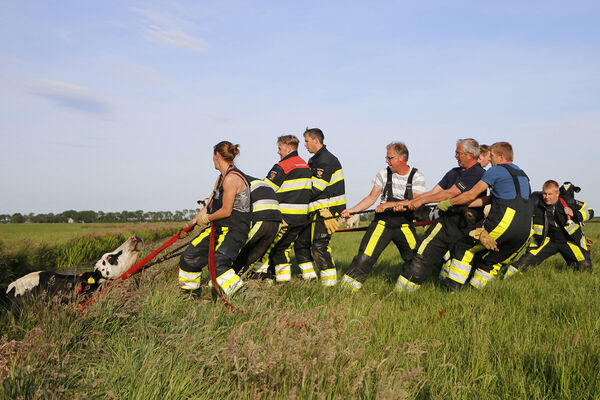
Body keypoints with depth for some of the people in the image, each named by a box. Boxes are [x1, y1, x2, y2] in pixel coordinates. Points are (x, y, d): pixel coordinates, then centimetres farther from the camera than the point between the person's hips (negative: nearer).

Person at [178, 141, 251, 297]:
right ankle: (190, 291, 29)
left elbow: (226, 211, -19)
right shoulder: (222, 178, 13)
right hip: (218, 227, 10)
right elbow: (210, 205, 20)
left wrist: (206, 218, -3)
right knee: (190, 256, 13)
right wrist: (191, 224, 23)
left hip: (234, 230, -10)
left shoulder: (232, 178, -18)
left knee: (217, 263, -27)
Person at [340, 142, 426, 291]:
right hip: (382, 223, 0)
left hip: (405, 225, 0)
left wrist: (389, 204, -21)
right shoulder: (384, 174, 2)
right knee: (364, 258, -12)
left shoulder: (417, 177, -3)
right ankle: (345, 290, -3)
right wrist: (351, 210, -2)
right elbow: (372, 198, 7)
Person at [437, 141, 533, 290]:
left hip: (505, 222, -7)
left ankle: (453, 286, 5)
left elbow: (471, 195, 1)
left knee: (465, 246, 6)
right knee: (491, 261, 21)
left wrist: (448, 203, 11)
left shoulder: (497, 170, 2)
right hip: (526, 231, 8)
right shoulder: (522, 174, 27)